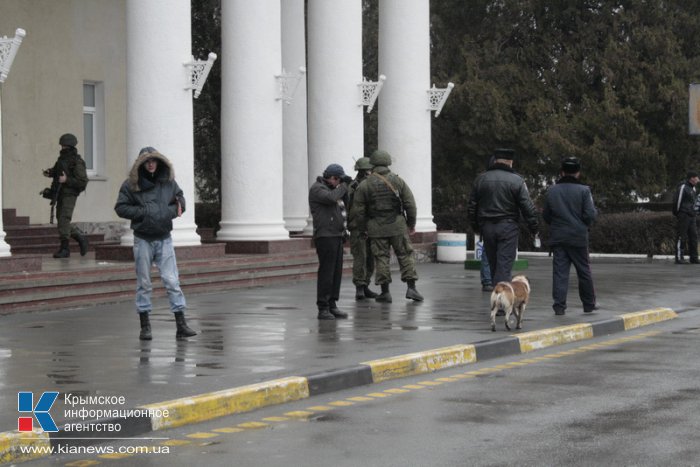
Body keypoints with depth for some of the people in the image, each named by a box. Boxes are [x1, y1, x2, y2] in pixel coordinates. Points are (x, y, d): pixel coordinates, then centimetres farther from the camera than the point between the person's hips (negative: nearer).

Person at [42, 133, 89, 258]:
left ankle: (65, 248, -10)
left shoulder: (77, 162, -12)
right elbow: (56, 171, 29)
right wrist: (49, 172, 7)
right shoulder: (62, 158, 11)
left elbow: (83, 182, -17)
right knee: (61, 220, 10)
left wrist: (67, 180, -23)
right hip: (60, 194, 8)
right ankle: (80, 237, 23)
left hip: (70, 195, -8)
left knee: (64, 220, -14)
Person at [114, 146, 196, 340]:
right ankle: (145, 326, 13)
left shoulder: (168, 182, 4)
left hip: (164, 238, 2)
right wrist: (143, 212, -14)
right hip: (143, 239, -2)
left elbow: (180, 199, 16)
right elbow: (121, 208, -5)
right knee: (144, 283, 5)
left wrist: (174, 210, -6)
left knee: (172, 281, -3)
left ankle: (181, 324, -3)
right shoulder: (131, 184, -4)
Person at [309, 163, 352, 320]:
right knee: (326, 272, -10)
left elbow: (344, 206, 23)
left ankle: (332, 305, 14)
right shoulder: (317, 188, -8)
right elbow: (331, 198, -25)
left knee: (337, 272, 8)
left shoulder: (332, 189, 21)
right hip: (325, 236, -9)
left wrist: (346, 188, 10)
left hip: (337, 236, 9)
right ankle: (323, 308, -9)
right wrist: (343, 186, -10)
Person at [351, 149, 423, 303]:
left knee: (381, 257, 5)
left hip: (376, 227, 0)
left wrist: (362, 230, 9)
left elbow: (358, 211, -2)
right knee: (405, 255, 8)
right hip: (397, 226, 0)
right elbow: (410, 204, -2)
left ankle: (385, 292, 4)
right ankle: (411, 287, 0)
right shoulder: (398, 181, -1)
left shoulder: (364, 185, -3)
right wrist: (411, 223, 9)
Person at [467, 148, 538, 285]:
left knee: (493, 264, 12)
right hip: (508, 227, -4)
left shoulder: (481, 179, 6)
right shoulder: (516, 181, -5)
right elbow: (528, 207, -8)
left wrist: (475, 225, 21)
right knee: (504, 265, -5)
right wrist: (533, 227, 0)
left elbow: (472, 206, 11)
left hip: (486, 227, 4)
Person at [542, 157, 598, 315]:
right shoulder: (583, 190, -7)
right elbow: (590, 214, -12)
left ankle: (559, 305, -6)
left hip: (557, 236, 2)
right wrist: (585, 225, 9)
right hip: (578, 237, -2)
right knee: (584, 270, 11)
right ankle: (588, 304, 19)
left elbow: (546, 215, 8)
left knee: (559, 271, 1)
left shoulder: (552, 191, 3)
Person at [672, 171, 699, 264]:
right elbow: (677, 201, -12)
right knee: (681, 237, -6)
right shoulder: (682, 187, -11)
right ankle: (679, 258, -4)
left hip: (691, 216, 9)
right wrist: (677, 213, -8)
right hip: (683, 216, -9)